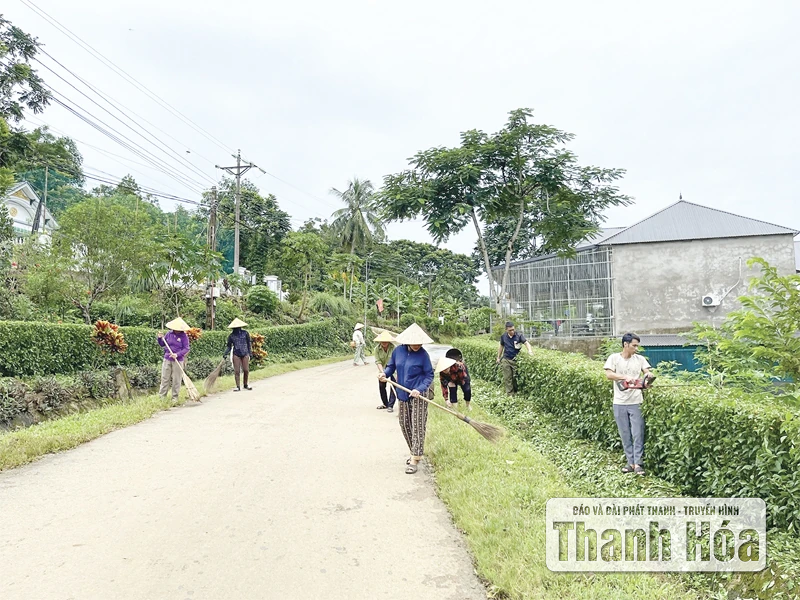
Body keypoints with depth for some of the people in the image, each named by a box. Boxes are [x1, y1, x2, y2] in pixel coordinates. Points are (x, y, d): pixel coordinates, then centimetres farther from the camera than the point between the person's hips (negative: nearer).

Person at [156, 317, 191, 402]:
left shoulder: (184, 336, -6)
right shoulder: (169, 334, 4)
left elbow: (186, 349, -8)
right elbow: (162, 344, 15)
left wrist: (177, 354, -21)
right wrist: (160, 338, -5)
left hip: (178, 361, -3)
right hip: (167, 359, 3)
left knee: (176, 380, 3)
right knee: (165, 378, 4)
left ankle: (175, 397, 13)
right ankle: (162, 396, 11)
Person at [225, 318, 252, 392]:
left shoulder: (245, 333, 2)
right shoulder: (231, 336, 2)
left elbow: (249, 343, 10)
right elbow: (229, 346, 7)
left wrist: (250, 352, 7)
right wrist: (225, 353, -7)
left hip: (245, 354, 0)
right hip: (236, 354, 0)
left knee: (246, 370, 1)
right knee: (236, 371, -3)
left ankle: (245, 385, 19)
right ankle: (238, 386, 6)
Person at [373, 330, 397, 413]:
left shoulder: (393, 348, -27)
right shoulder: (377, 348, -17)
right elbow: (378, 362, -20)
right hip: (383, 369, 4)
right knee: (381, 386, 11)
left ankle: (390, 406, -2)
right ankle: (385, 404, 27)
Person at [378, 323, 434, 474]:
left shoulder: (423, 354, -14)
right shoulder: (398, 351, -3)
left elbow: (429, 375, -9)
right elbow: (391, 366, 10)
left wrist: (420, 389, -23)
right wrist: (384, 373, -12)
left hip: (419, 394, -5)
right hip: (403, 393, 6)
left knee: (417, 426, -5)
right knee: (405, 424, 13)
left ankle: (414, 460, -2)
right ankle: (415, 452, 30)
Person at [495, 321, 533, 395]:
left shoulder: (519, 336, -10)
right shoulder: (503, 337, 0)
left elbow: (526, 343, -20)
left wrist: (529, 350, -40)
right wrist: (498, 357, 18)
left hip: (515, 360, -2)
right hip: (506, 360, 2)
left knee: (515, 377, 1)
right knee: (507, 378, 2)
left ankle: (515, 391, 19)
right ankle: (510, 393, 9)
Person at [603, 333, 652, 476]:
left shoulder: (640, 359, 6)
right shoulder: (614, 358, -1)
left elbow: (648, 373, -2)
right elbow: (608, 374, -12)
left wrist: (648, 376, -25)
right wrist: (625, 377, -26)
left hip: (636, 402, 1)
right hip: (619, 403, 0)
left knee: (638, 434, -2)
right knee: (625, 435, 7)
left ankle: (638, 463, 4)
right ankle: (631, 462, 15)